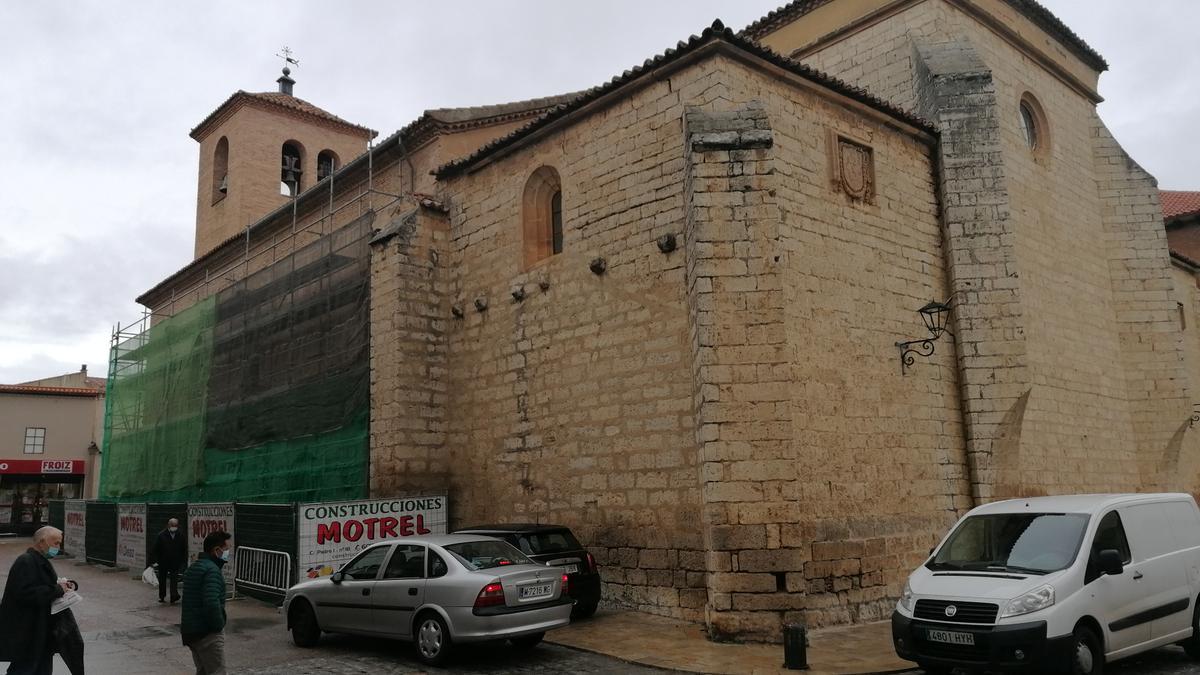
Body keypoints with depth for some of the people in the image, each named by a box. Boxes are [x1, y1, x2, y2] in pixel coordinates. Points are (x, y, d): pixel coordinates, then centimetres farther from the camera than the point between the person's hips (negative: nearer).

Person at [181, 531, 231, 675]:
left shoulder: (194, 567, 14)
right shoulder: (212, 569, -18)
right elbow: (212, 603, -30)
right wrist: (219, 625, -18)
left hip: (190, 630, 10)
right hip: (207, 632, -10)